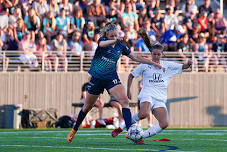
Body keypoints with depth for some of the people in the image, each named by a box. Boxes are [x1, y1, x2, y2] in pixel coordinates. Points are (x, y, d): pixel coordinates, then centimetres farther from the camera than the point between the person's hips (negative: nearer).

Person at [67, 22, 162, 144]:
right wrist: (114, 41, -52)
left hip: (111, 79, 1)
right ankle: (74, 130, 32)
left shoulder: (121, 46, 4)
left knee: (125, 101, -21)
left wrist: (153, 63, 9)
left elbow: (135, 57, 12)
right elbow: (102, 44, -32)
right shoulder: (102, 40, -6)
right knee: (87, 107, 9)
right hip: (97, 78, -1)